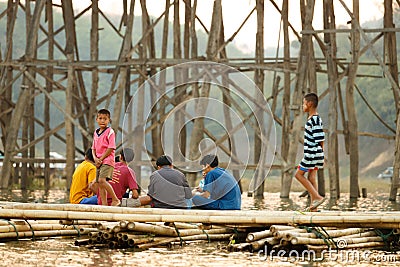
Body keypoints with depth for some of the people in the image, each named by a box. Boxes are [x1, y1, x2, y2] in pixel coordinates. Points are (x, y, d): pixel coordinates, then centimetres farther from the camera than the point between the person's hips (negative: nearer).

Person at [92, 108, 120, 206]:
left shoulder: (110, 132, -7)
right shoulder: (96, 132, 15)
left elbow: (111, 148, -12)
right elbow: (93, 148, 18)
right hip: (99, 161, 8)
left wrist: (101, 159, -13)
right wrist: (95, 158, -1)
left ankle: (115, 200, -14)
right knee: (100, 183, 5)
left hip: (107, 160, -8)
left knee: (102, 180, -22)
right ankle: (104, 204, 9)